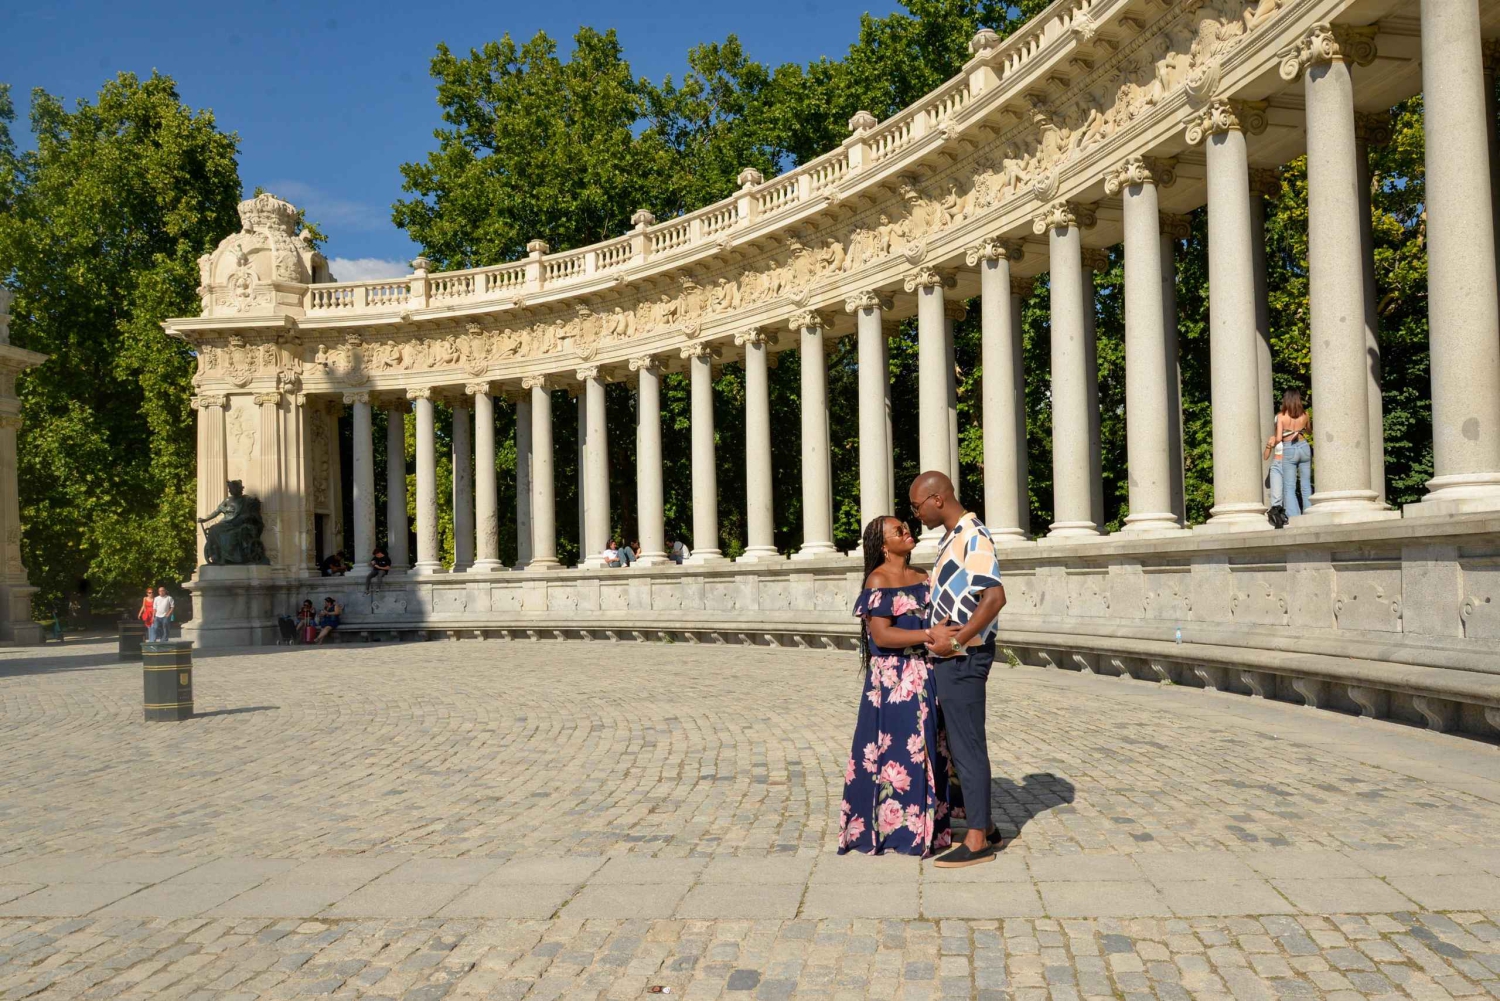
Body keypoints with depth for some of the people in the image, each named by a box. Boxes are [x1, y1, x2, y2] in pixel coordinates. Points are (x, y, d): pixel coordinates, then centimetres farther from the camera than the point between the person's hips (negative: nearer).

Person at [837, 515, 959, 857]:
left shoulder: (923, 579, 13)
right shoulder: (878, 581, -9)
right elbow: (881, 636, -18)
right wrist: (928, 635, -24)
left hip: (926, 678, 7)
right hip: (893, 681, -7)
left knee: (928, 751, 11)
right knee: (894, 753, -2)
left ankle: (927, 825, 22)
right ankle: (892, 829, 9)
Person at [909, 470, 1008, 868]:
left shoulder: (973, 535, -15)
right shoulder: (951, 538, 15)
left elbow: (995, 597, -25)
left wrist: (955, 642, -22)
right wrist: (935, 635, 12)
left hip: (963, 656, -10)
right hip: (951, 654, 10)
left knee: (967, 746, -4)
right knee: (959, 743, 16)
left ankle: (978, 841, 4)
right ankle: (983, 827, 25)